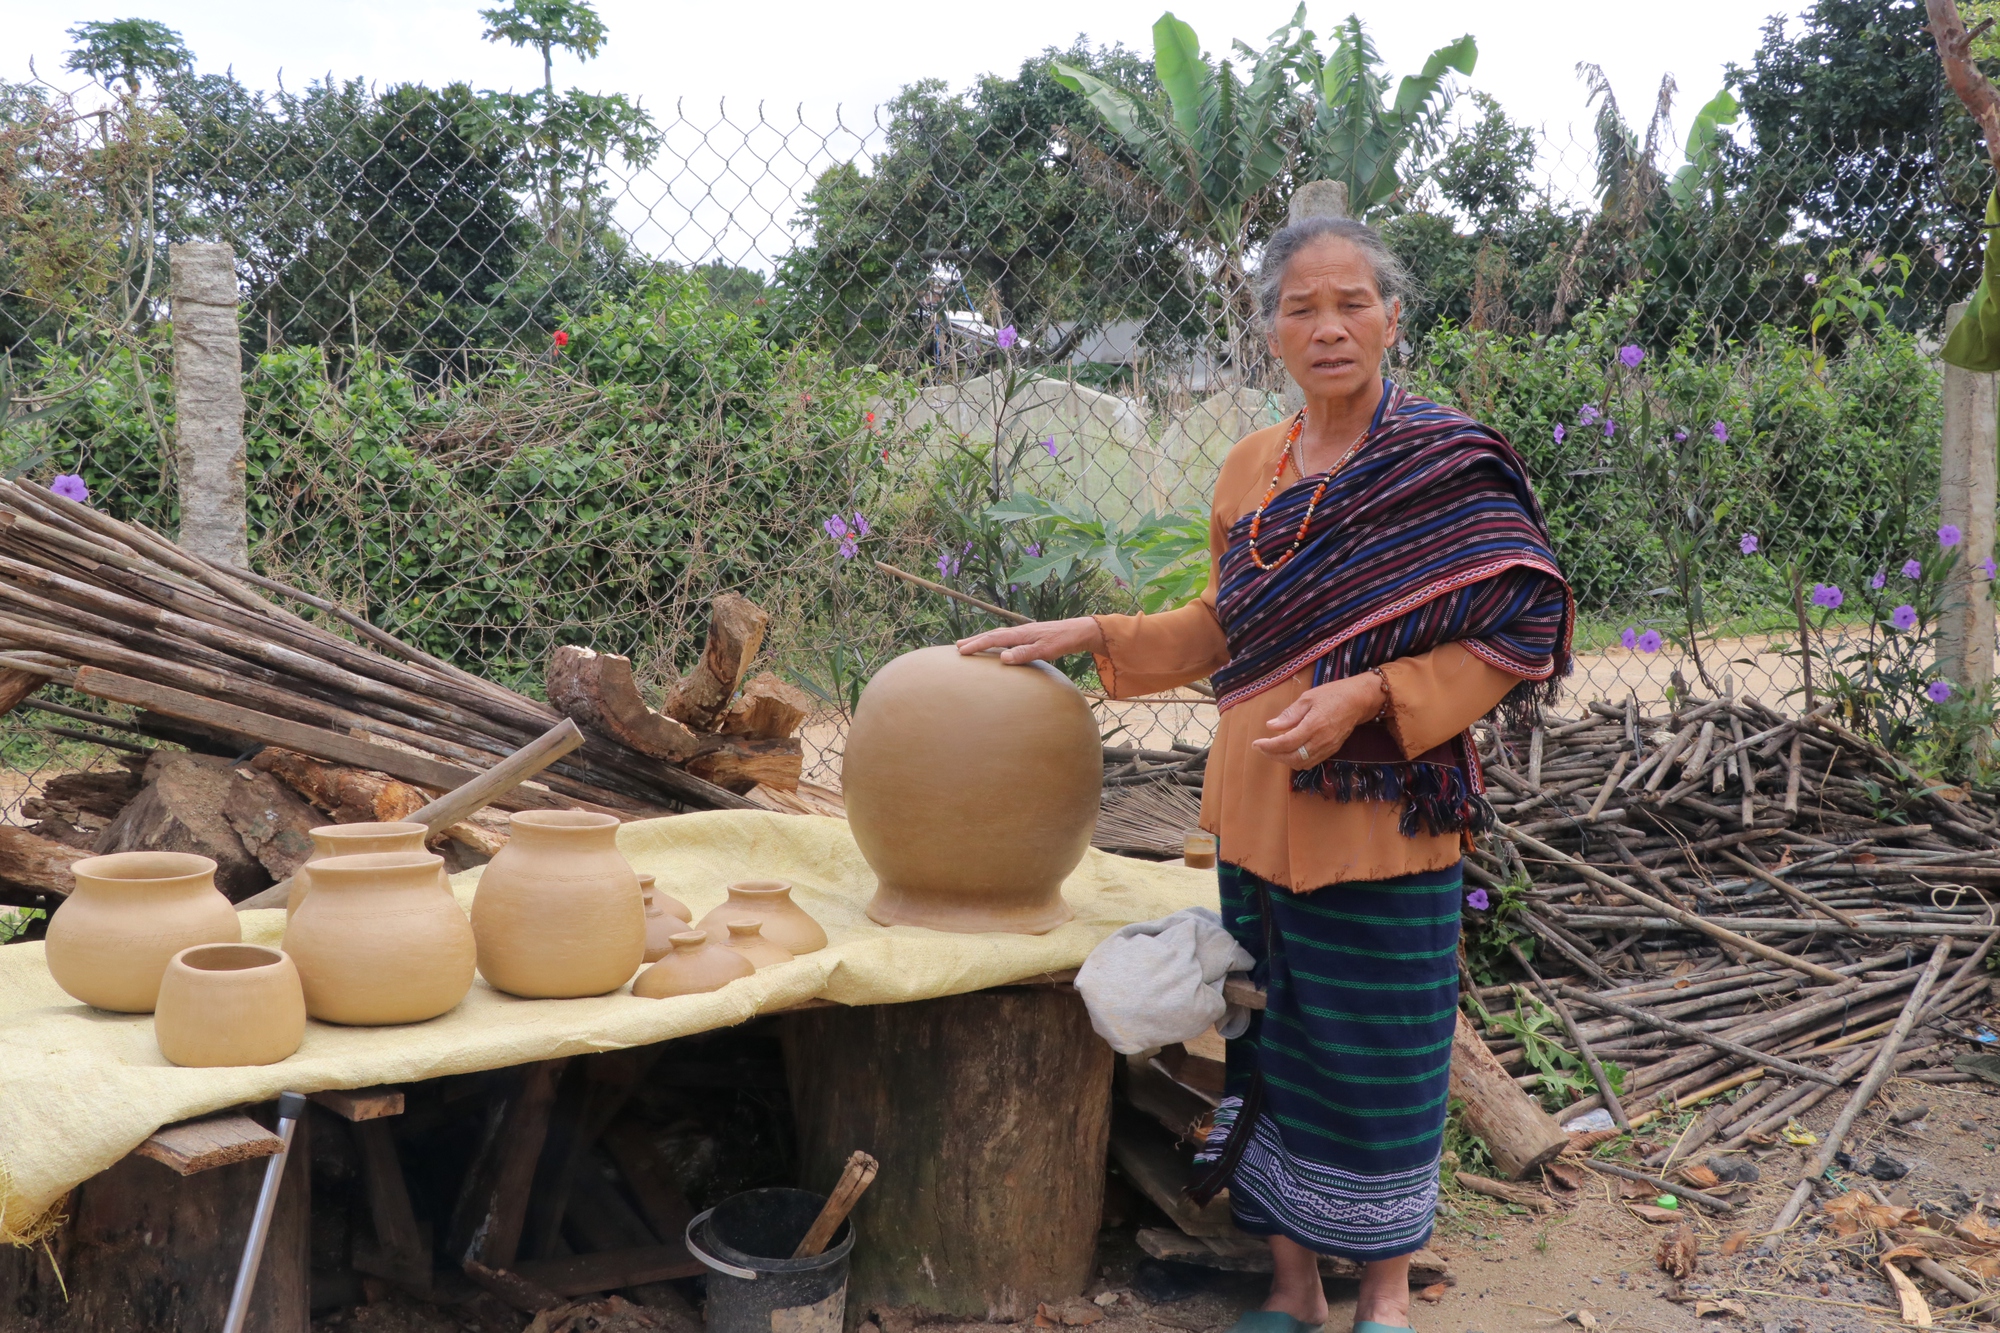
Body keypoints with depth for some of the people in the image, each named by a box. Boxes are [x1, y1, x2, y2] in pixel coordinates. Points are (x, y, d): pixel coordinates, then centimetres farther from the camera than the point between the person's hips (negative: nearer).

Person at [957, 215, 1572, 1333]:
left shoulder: (1450, 464, -9)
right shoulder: (1251, 470, 7)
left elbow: (1512, 639, -9)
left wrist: (1367, 695, -20)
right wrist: (1091, 636, 9)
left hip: (1386, 818, -5)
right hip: (1257, 812, 5)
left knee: (1378, 1054, 6)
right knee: (1272, 1047, 13)